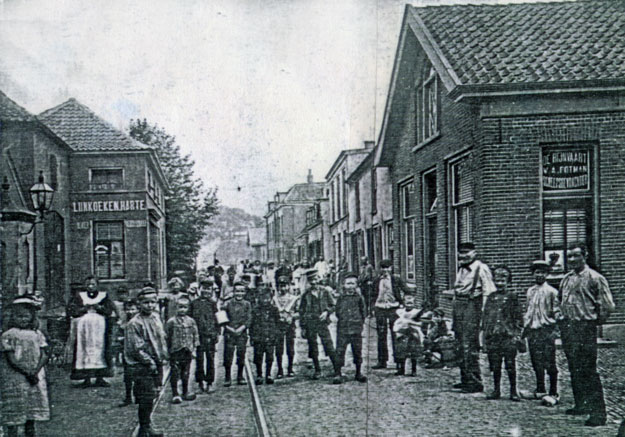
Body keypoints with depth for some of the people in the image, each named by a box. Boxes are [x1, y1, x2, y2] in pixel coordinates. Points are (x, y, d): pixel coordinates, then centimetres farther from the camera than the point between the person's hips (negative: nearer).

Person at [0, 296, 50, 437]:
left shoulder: (37, 334, 8)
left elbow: (44, 355, 2)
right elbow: (11, 359, -11)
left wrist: (35, 371, -13)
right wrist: (27, 373, -16)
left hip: (35, 378, 4)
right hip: (14, 380, -4)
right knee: (14, 412, -3)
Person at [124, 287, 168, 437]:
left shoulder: (156, 317, 9)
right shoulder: (134, 323, -15)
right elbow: (137, 348, -16)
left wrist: (164, 355, 11)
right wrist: (149, 361, -18)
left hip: (157, 364, 7)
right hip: (143, 367, -7)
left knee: (152, 396, 15)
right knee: (146, 399, -5)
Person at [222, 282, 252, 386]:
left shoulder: (247, 304, 8)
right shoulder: (228, 304, 3)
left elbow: (249, 319, 3)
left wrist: (241, 328, -10)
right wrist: (228, 328, -11)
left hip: (242, 333, 1)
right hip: (229, 333, -1)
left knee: (241, 355, 3)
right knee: (228, 355, -4)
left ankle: (240, 377, 15)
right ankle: (228, 378, 5)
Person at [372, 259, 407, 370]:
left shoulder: (396, 279, -1)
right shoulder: (377, 281, 7)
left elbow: (406, 291, 2)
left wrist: (402, 302, -3)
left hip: (394, 308, -3)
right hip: (380, 308, 3)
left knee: (396, 335, -2)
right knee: (381, 336, 4)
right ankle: (382, 361, 10)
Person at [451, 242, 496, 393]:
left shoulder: (481, 269, -7)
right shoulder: (461, 269, 18)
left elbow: (488, 293, -11)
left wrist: (485, 314, -16)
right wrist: (454, 315, 20)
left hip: (472, 306, -8)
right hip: (458, 306, 8)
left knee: (469, 346, -10)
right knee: (461, 345, 12)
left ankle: (475, 382, -5)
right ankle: (465, 379, 21)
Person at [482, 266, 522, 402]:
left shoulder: (512, 296, 4)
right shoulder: (490, 297, 13)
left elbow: (517, 316, 2)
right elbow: (485, 315, 15)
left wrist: (516, 333, -5)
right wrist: (485, 332, 9)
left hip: (508, 335, -3)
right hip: (493, 336, 3)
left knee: (510, 364, -3)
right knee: (495, 365, 6)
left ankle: (513, 391, 6)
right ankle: (496, 390, 16)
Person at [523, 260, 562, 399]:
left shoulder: (551, 291, -3)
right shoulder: (530, 291, 13)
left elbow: (557, 312, -4)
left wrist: (554, 330, -11)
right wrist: (525, 327, 15)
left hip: (546, 330, -5)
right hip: (532, 330, 5)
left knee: (549, 363, -3)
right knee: (536, 362, 10)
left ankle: (553, 393, 4)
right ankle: (540, 390, 20)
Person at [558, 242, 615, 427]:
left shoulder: (594, 278, -8)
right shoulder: (566, 278, 12)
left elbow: (608, 306, -8)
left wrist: (594, 321, -1)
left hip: (585, 328, -7)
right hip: (567, 327, 7)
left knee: (588, 371, -9)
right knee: (574, 369, 15)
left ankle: (598, 413, -5)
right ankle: (581, 405, 28)